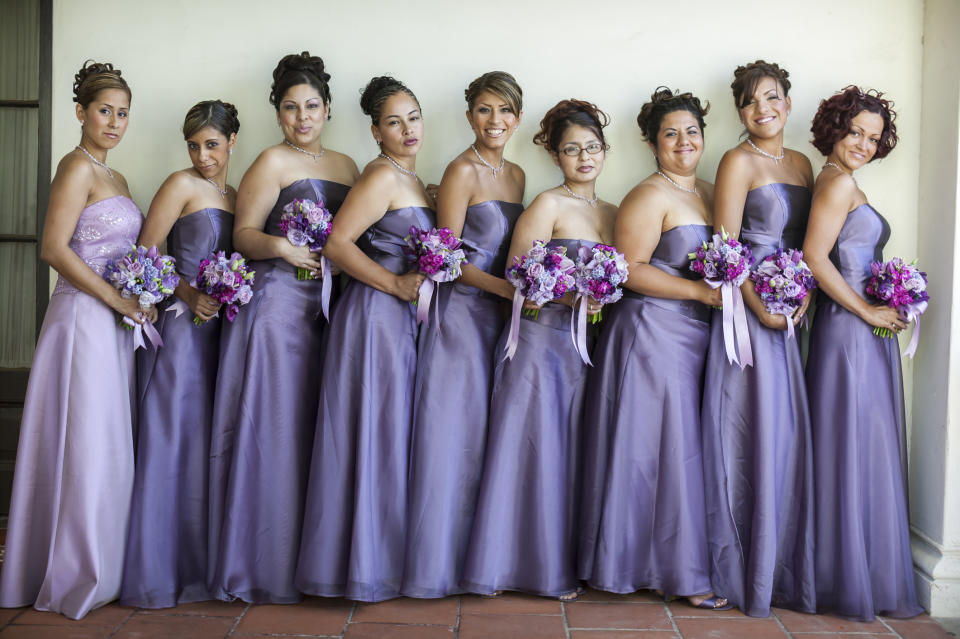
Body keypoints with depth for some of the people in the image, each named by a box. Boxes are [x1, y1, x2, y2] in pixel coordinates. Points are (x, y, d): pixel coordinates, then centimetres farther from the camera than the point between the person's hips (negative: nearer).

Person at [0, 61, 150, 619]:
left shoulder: (115, 178, 18)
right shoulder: (77, 166, -9)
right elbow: (55, 249, -17)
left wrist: (140, 300, 7)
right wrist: (119, 299, -17)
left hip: (114, 322, 9)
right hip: (82, 317, -9)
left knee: (109, 446, 12)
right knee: (84, 446, -3)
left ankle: (99, 567, 23)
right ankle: (75, 575, 9)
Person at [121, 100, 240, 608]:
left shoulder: (238, 196, 15)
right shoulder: (182, 186, -1)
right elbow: (145, 254, -7)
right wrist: (189, 295, -17)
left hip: (221, 330, 6)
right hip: (180, 327, -6)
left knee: (208, 445, 8)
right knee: (171, 441, -4)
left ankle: (201, 564, 18)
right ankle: (156, 571, 4)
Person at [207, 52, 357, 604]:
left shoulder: (346, 165, 19)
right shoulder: (273, 163, 1)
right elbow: (243, 235, -4)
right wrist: (281, 247, -21)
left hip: (330, 308, 6)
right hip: (280, 303, -5)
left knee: (317, 428, 7)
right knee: (276, 425, -5)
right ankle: (268, 563, 6)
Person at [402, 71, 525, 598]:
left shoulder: (515, 175, 14)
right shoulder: (462, 170, -8)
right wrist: (510, 288, -19)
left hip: (500, 316, 7)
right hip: (461, 312, -7)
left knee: (490, 432, 9)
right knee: (455, 431, -3)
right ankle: (441, 561, 8)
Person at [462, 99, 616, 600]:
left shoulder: (613, 213, 14)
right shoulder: (548, 206, -4)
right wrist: (567, 296, -19)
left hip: (587, 347, 6)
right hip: (541, 339, -6)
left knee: (573, 451, 8)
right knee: (535, 449, -2)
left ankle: (564, 563, 18)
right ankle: (534, 564, 8)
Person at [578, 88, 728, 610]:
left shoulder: (710, 195, 17)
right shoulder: (650, 196, -7)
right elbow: (630, 269, -15)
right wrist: (701, 291, -17)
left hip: (697, 338, 8)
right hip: (653, 335, -7)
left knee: (684, 446, 9)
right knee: (668, 446, -3)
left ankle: (671, 568, 19)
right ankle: (680, 572, 7)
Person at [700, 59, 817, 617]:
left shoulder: (802, 163, 15)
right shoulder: (738, 162, -3)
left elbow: (809, 242, 15)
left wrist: (804, 294, -3)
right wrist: (760, 305, -17)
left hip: (791, 312, 6)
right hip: (747, 305, -6)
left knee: (787, 434, 8)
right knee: (751, 433, -3)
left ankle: (783, 569, 19)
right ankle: (744, 572, 8)